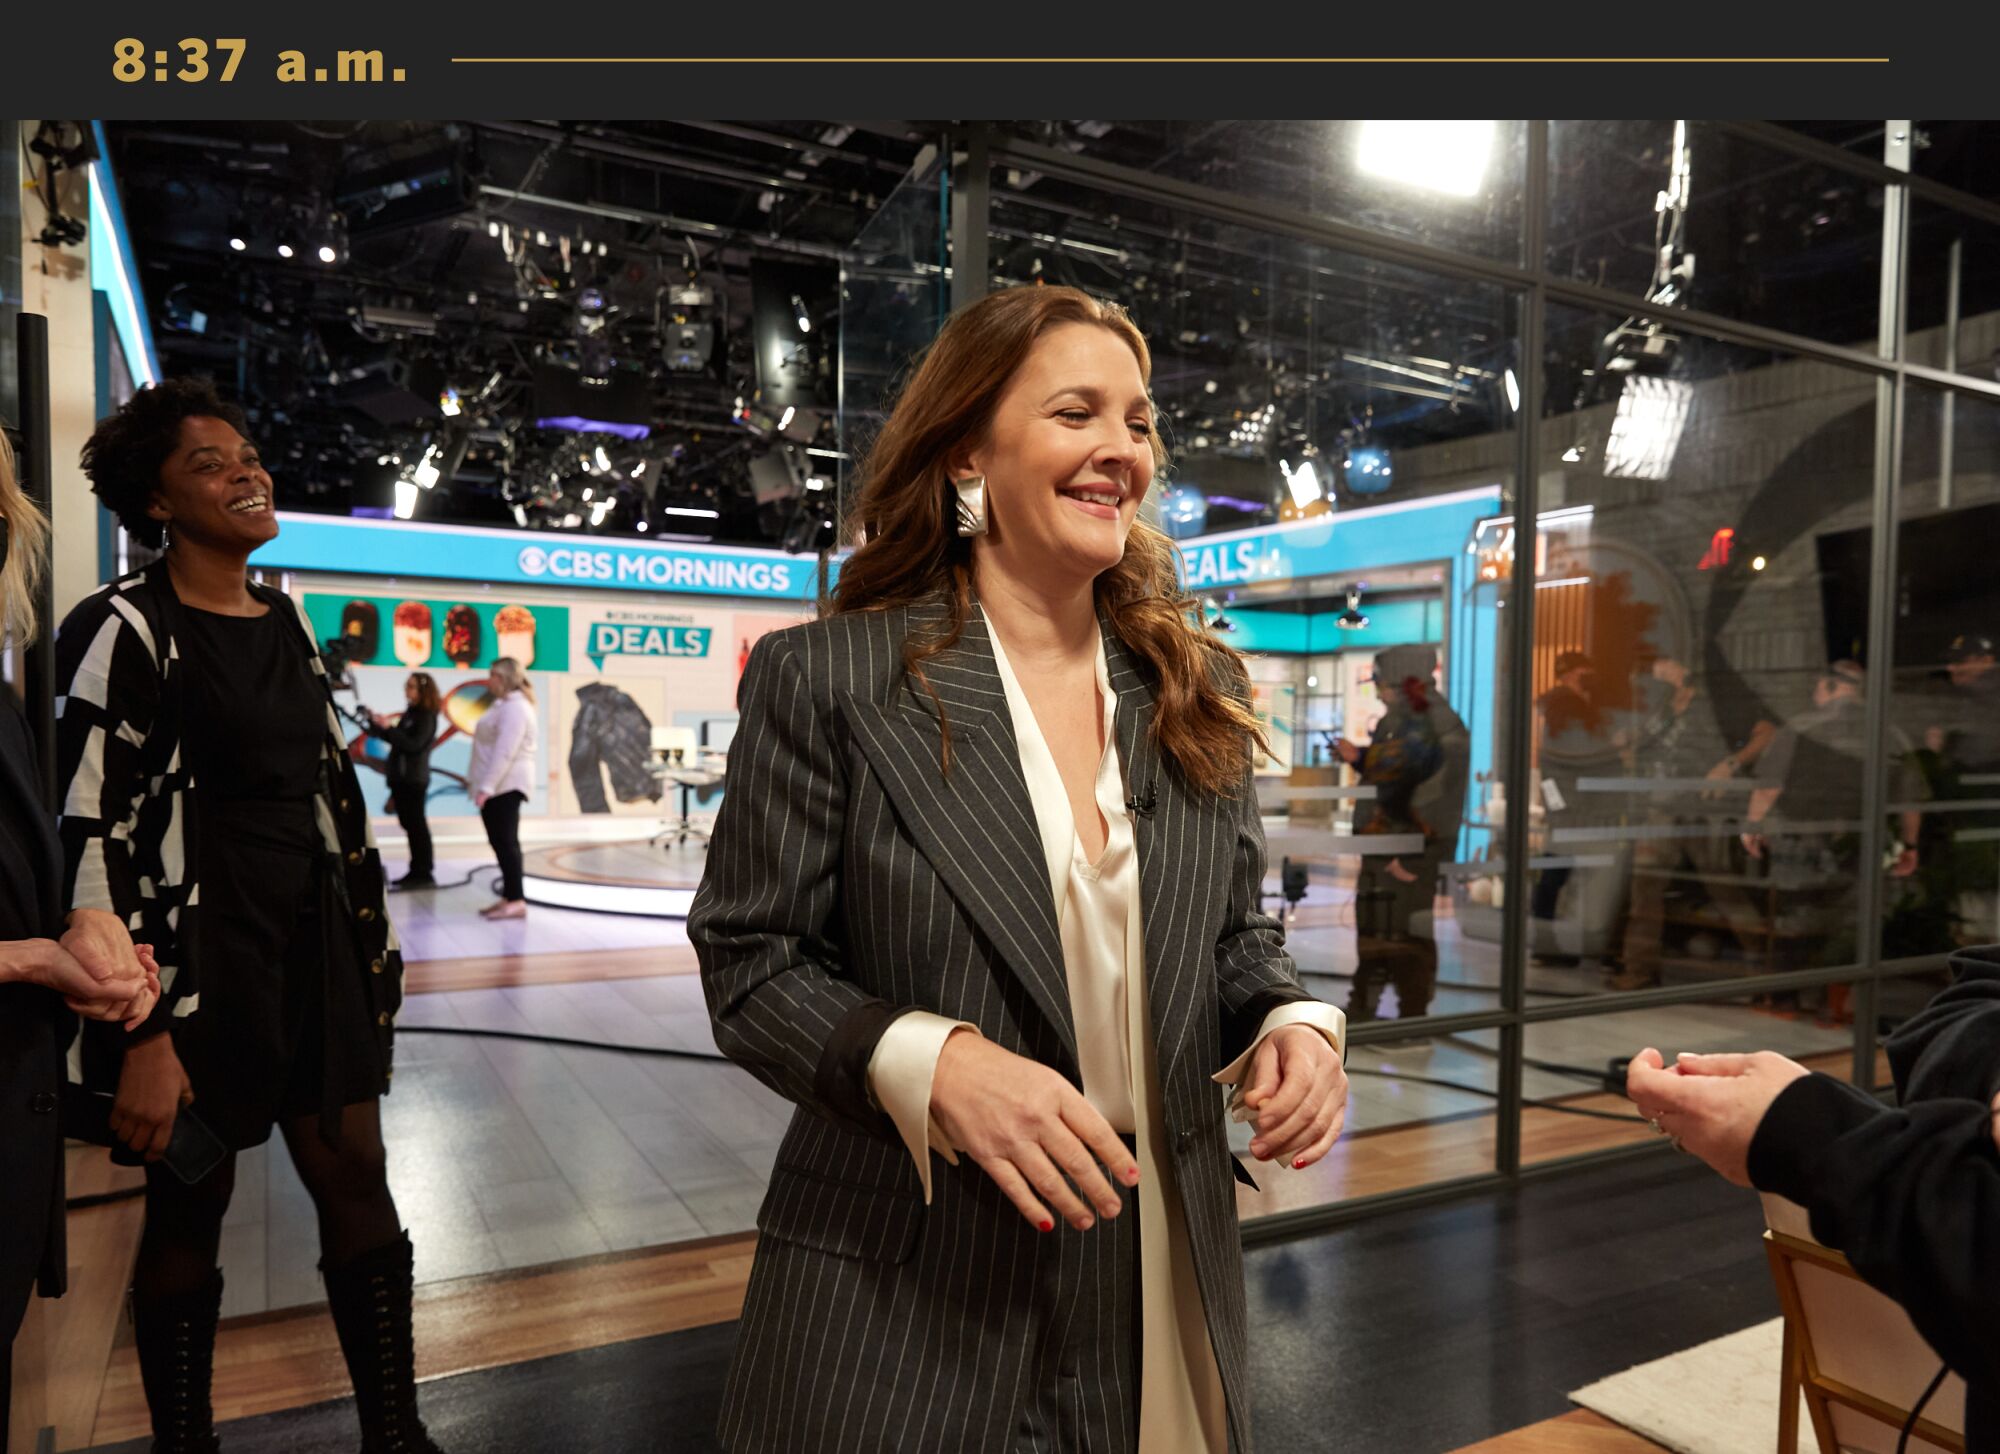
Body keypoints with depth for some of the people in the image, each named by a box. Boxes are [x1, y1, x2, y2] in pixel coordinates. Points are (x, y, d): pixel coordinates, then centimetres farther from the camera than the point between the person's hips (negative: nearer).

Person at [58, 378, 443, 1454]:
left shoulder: (288, 621, 10)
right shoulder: (126, 629, -10)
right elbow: (95, 838, -14)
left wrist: (369, 943, 16)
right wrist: (143, 1034, -17)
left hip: (314, 941, 6)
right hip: (194, 952, -6)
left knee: (359, 1186, 8)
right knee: (190, 1209, 9)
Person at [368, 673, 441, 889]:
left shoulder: (427, 717, -11)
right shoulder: (410, 713, 13)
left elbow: (414, 745, -20)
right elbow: (396, 740, 16)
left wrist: (389, 728, -23)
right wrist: (377, 724, 6)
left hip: (414, 779, -8)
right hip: (401, 777, 8)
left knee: (417, 825, -5)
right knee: (409, 824, 10)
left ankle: (424, 874, -1)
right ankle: (416, 871, 16)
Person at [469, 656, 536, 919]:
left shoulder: (515, 708, -16)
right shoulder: (504, 704, 19)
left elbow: (505, 752, -25)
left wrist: (487, 787, -28)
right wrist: (480, 783, 22)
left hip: (506, 785, -10)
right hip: (497, 786, 10)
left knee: (506, 841, -11)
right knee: (500, 842, 11)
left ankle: (516, 900, -10)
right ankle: (509, 896, 16)